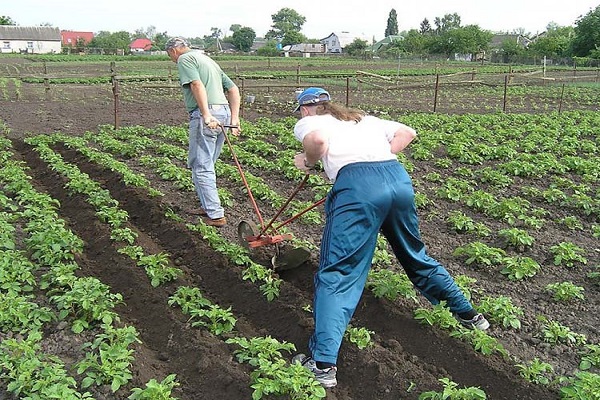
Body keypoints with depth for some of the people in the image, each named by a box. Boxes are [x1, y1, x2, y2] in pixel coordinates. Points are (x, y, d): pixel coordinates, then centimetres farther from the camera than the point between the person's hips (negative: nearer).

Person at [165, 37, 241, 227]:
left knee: (201, 167, -3)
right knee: (207, 165, 19)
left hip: (206, 115, -9)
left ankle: (215, 215, -3)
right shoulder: (208, 60, 28)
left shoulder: (185, 59, 2)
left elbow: (197, 85, -18)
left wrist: (206, 115, -27)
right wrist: (234, 118, 15)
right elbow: (233, 89, 22)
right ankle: (208, 206, 26)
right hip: (223, 112, 9)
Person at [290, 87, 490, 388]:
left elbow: (317, 140, -6)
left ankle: (323, 364, -12)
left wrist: (307, 163, 12)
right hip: (398, 177, 6)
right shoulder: (362, 118, 34)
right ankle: (468, 314, 38)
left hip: (357, 185, -6)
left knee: (337, 272, -4)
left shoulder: (307, 122, 19)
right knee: (415, 256, 25)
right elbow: (407, 132, 25)